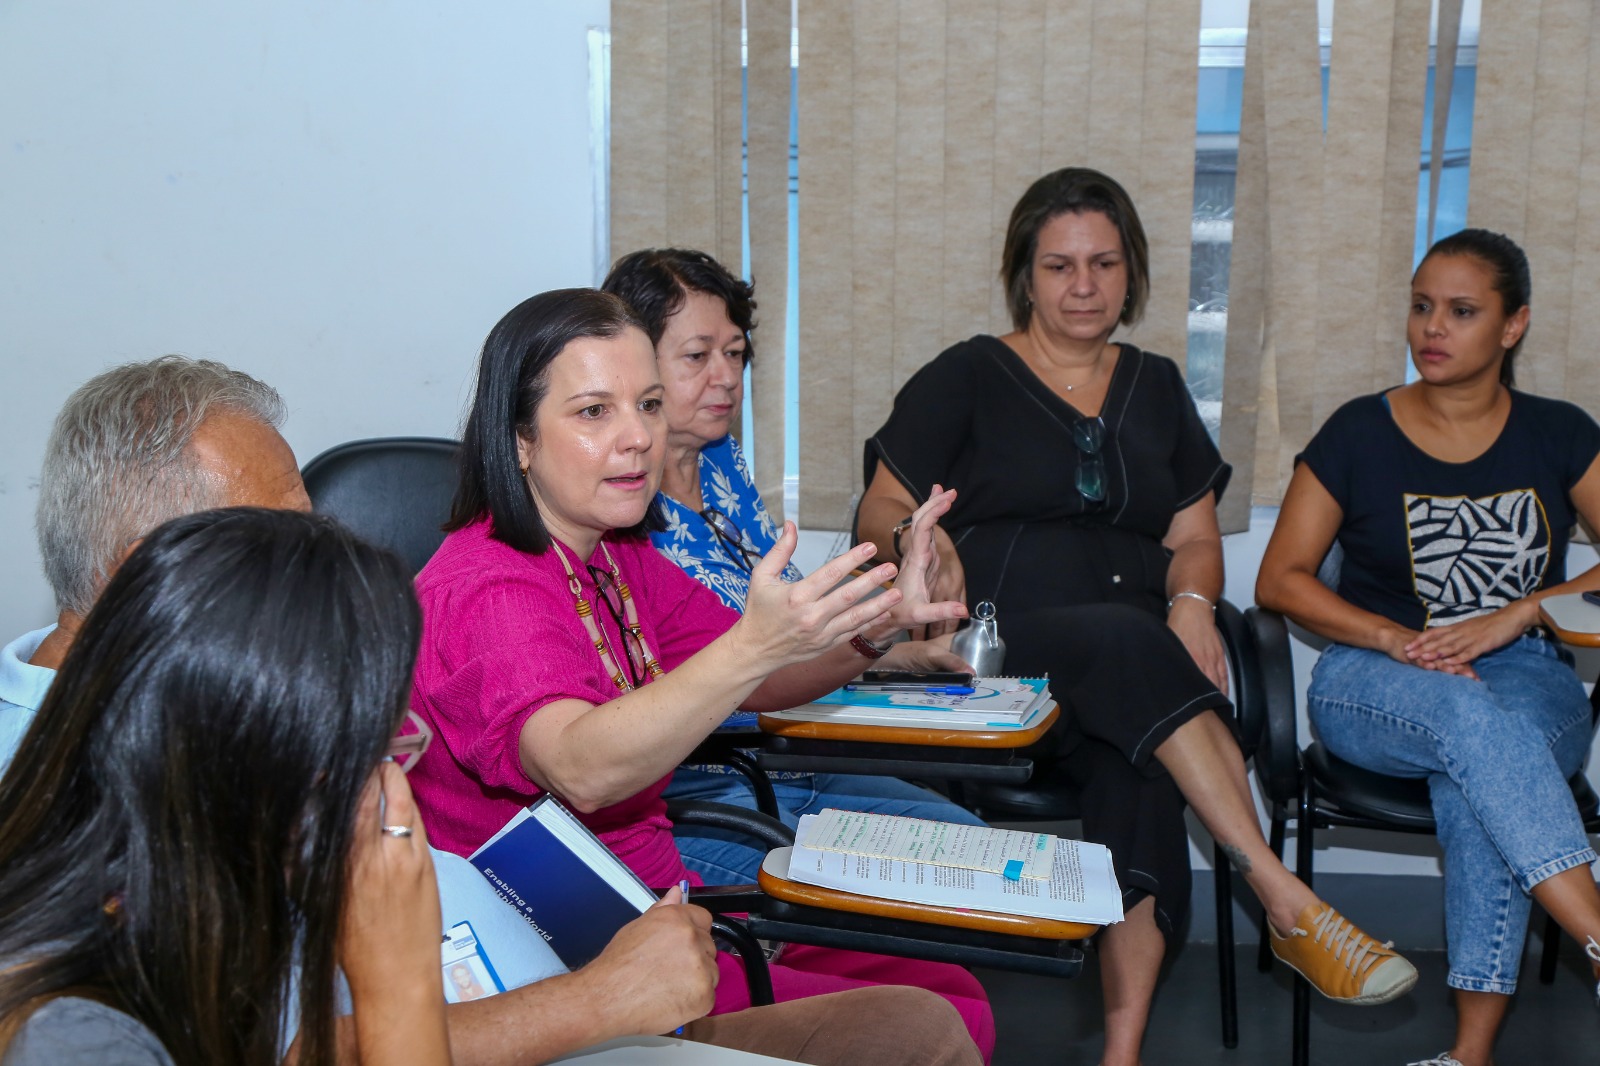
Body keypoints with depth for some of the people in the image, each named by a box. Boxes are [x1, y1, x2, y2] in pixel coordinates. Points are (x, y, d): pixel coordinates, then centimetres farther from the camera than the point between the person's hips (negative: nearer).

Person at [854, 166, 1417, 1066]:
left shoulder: (1155, 388, 22)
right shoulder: (966, 378, 10)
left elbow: (1195, 537, 17)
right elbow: (878, 515, 5)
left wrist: (1192, 602, -7)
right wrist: (916, 539, -20)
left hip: (1136, 657, 3)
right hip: (996, 653, -3)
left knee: (1140, 763, -33)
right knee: (1126, 639, -37)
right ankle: (1290, 905, -36)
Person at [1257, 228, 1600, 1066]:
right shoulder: (1360, 434, 5)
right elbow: (1280, 580, 3)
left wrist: (1516, 615, -13)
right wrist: (1397, 638, -11)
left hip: (1529, 683, 1)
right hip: (1375, 687, 0)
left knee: (1472, 780, -36)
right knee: (1472, 717, -37)